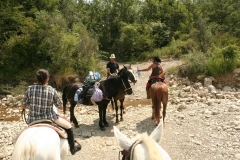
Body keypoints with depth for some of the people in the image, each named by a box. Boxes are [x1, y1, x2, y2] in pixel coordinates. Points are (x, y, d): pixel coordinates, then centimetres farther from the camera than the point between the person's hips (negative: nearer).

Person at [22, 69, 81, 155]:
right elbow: (60, 107, -6)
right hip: (49, 119, -3)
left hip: (32, 120, 3)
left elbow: (23, 106, -1)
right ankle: (72, 148, 33)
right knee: (68, 126, 20)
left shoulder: (30, 89, -11)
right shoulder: (52, 91, -17)